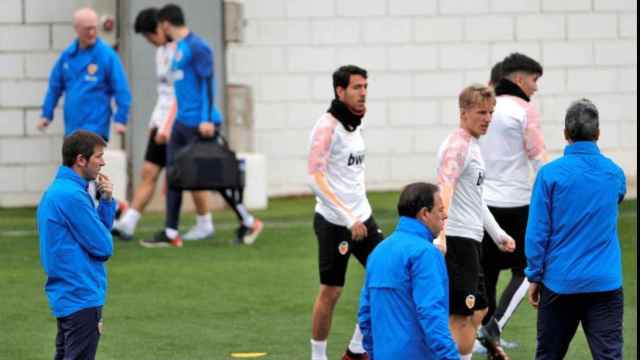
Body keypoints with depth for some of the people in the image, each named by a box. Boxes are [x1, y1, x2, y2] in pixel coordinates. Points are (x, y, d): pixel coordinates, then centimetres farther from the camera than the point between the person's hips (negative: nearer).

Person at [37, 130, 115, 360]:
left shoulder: (55, 191, 14)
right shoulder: (72, 196, -18)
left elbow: (99, 231, 17)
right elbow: (103, 247, -15)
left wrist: (106, 201, 2)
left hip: (65, 296, 10)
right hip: (82, 298, -10)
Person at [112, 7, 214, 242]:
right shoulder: (161, 50, 13)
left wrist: (166, 127, -22)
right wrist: (155, 123, 16)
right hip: (162, 121, 8)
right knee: (149, 172, 0)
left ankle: (204, 224, 17)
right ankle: (127, 224, -7)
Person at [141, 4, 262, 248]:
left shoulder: (196, 47, -13)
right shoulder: (179, 48, 15)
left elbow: (207, 83, -17)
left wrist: (207, 119, -22)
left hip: (199, 124, -9)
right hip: (182, 123, 9)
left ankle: (248, 223, 9)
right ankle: (170, 233, 5)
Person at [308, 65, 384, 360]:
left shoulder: (355, 125, 11)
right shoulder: (327, 126, -15)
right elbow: (315, 178, -22)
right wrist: (347, 219, -25)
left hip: (361, 217, 8)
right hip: (334, 222, -8)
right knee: (330, 291, -2)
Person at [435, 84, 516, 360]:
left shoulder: (473, 146, 19)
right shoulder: (457, 145, -13)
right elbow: (445, 189, -27)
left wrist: (497, 234, 34)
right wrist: (440, 235, -40)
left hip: (470, 239, 11)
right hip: (456, 240, -11)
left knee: (477, 311, 18)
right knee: (460, 316, -10)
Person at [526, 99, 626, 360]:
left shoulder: (550, 174, -7)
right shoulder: (614, 174, 3)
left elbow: (536, 233, -7)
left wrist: (534, 277, 2)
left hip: (560, 282, -1)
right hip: (606, 283, 1)